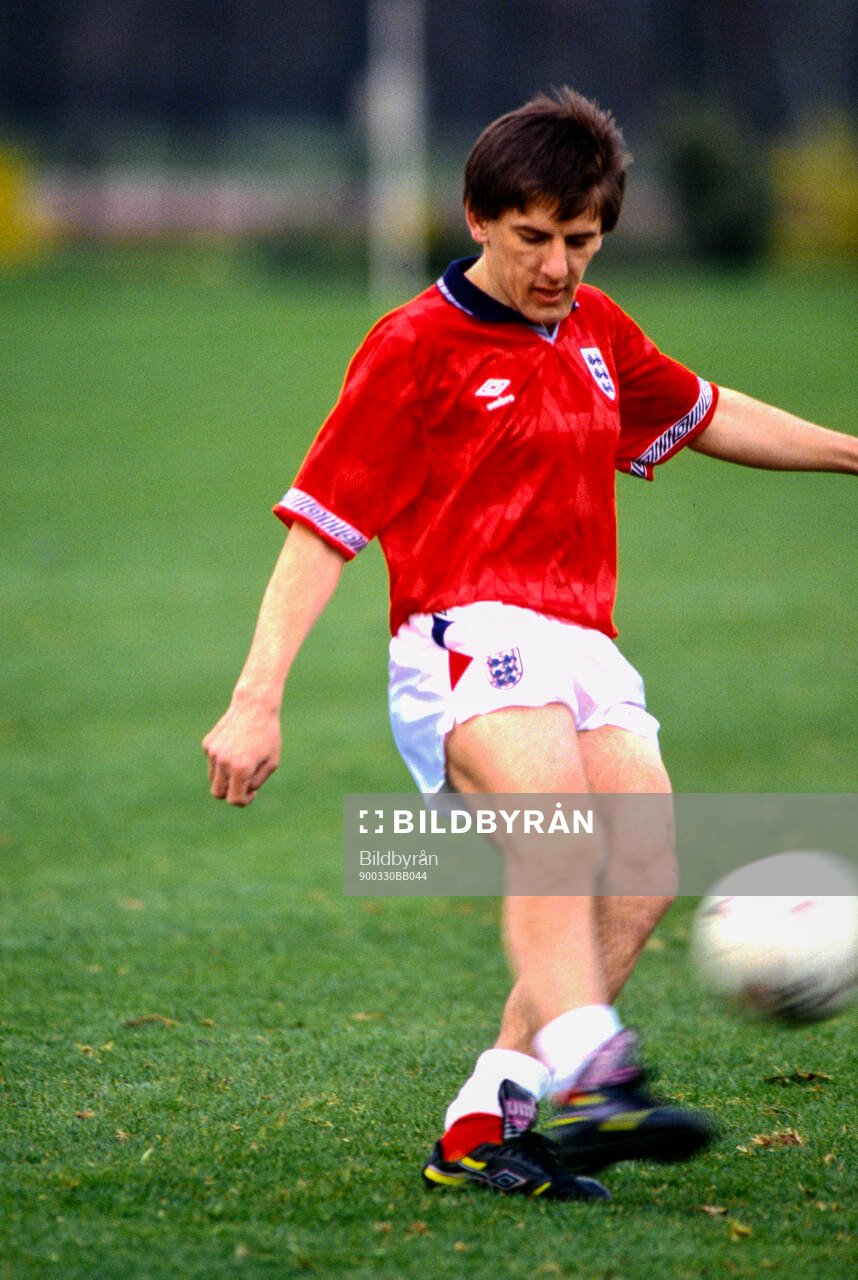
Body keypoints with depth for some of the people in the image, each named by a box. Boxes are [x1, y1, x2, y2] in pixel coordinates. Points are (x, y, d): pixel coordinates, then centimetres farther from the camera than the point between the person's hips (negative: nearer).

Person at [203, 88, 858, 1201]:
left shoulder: (597, 333, 20)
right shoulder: (414, 347, 1)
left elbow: (705, 415, 40)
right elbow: (321, 526, -2)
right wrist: (258, 699, -10)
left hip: (583, 647, 7)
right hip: (465, 639, -7)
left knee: (646, 867, -16)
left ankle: (484, 1122, -15)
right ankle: (594, 1079, -52)